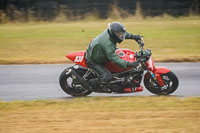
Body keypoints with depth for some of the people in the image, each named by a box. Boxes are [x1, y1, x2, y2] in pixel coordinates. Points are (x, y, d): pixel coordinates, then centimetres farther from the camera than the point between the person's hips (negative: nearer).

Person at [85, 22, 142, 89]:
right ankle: (90, 83, -1)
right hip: (93, 61, -10)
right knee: (108, 77, -23)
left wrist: (133, 36, 6)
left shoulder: (110, 31, -14)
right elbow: (114, 59, -38)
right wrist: (129, 64, -43)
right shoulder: (107, 43, -38)